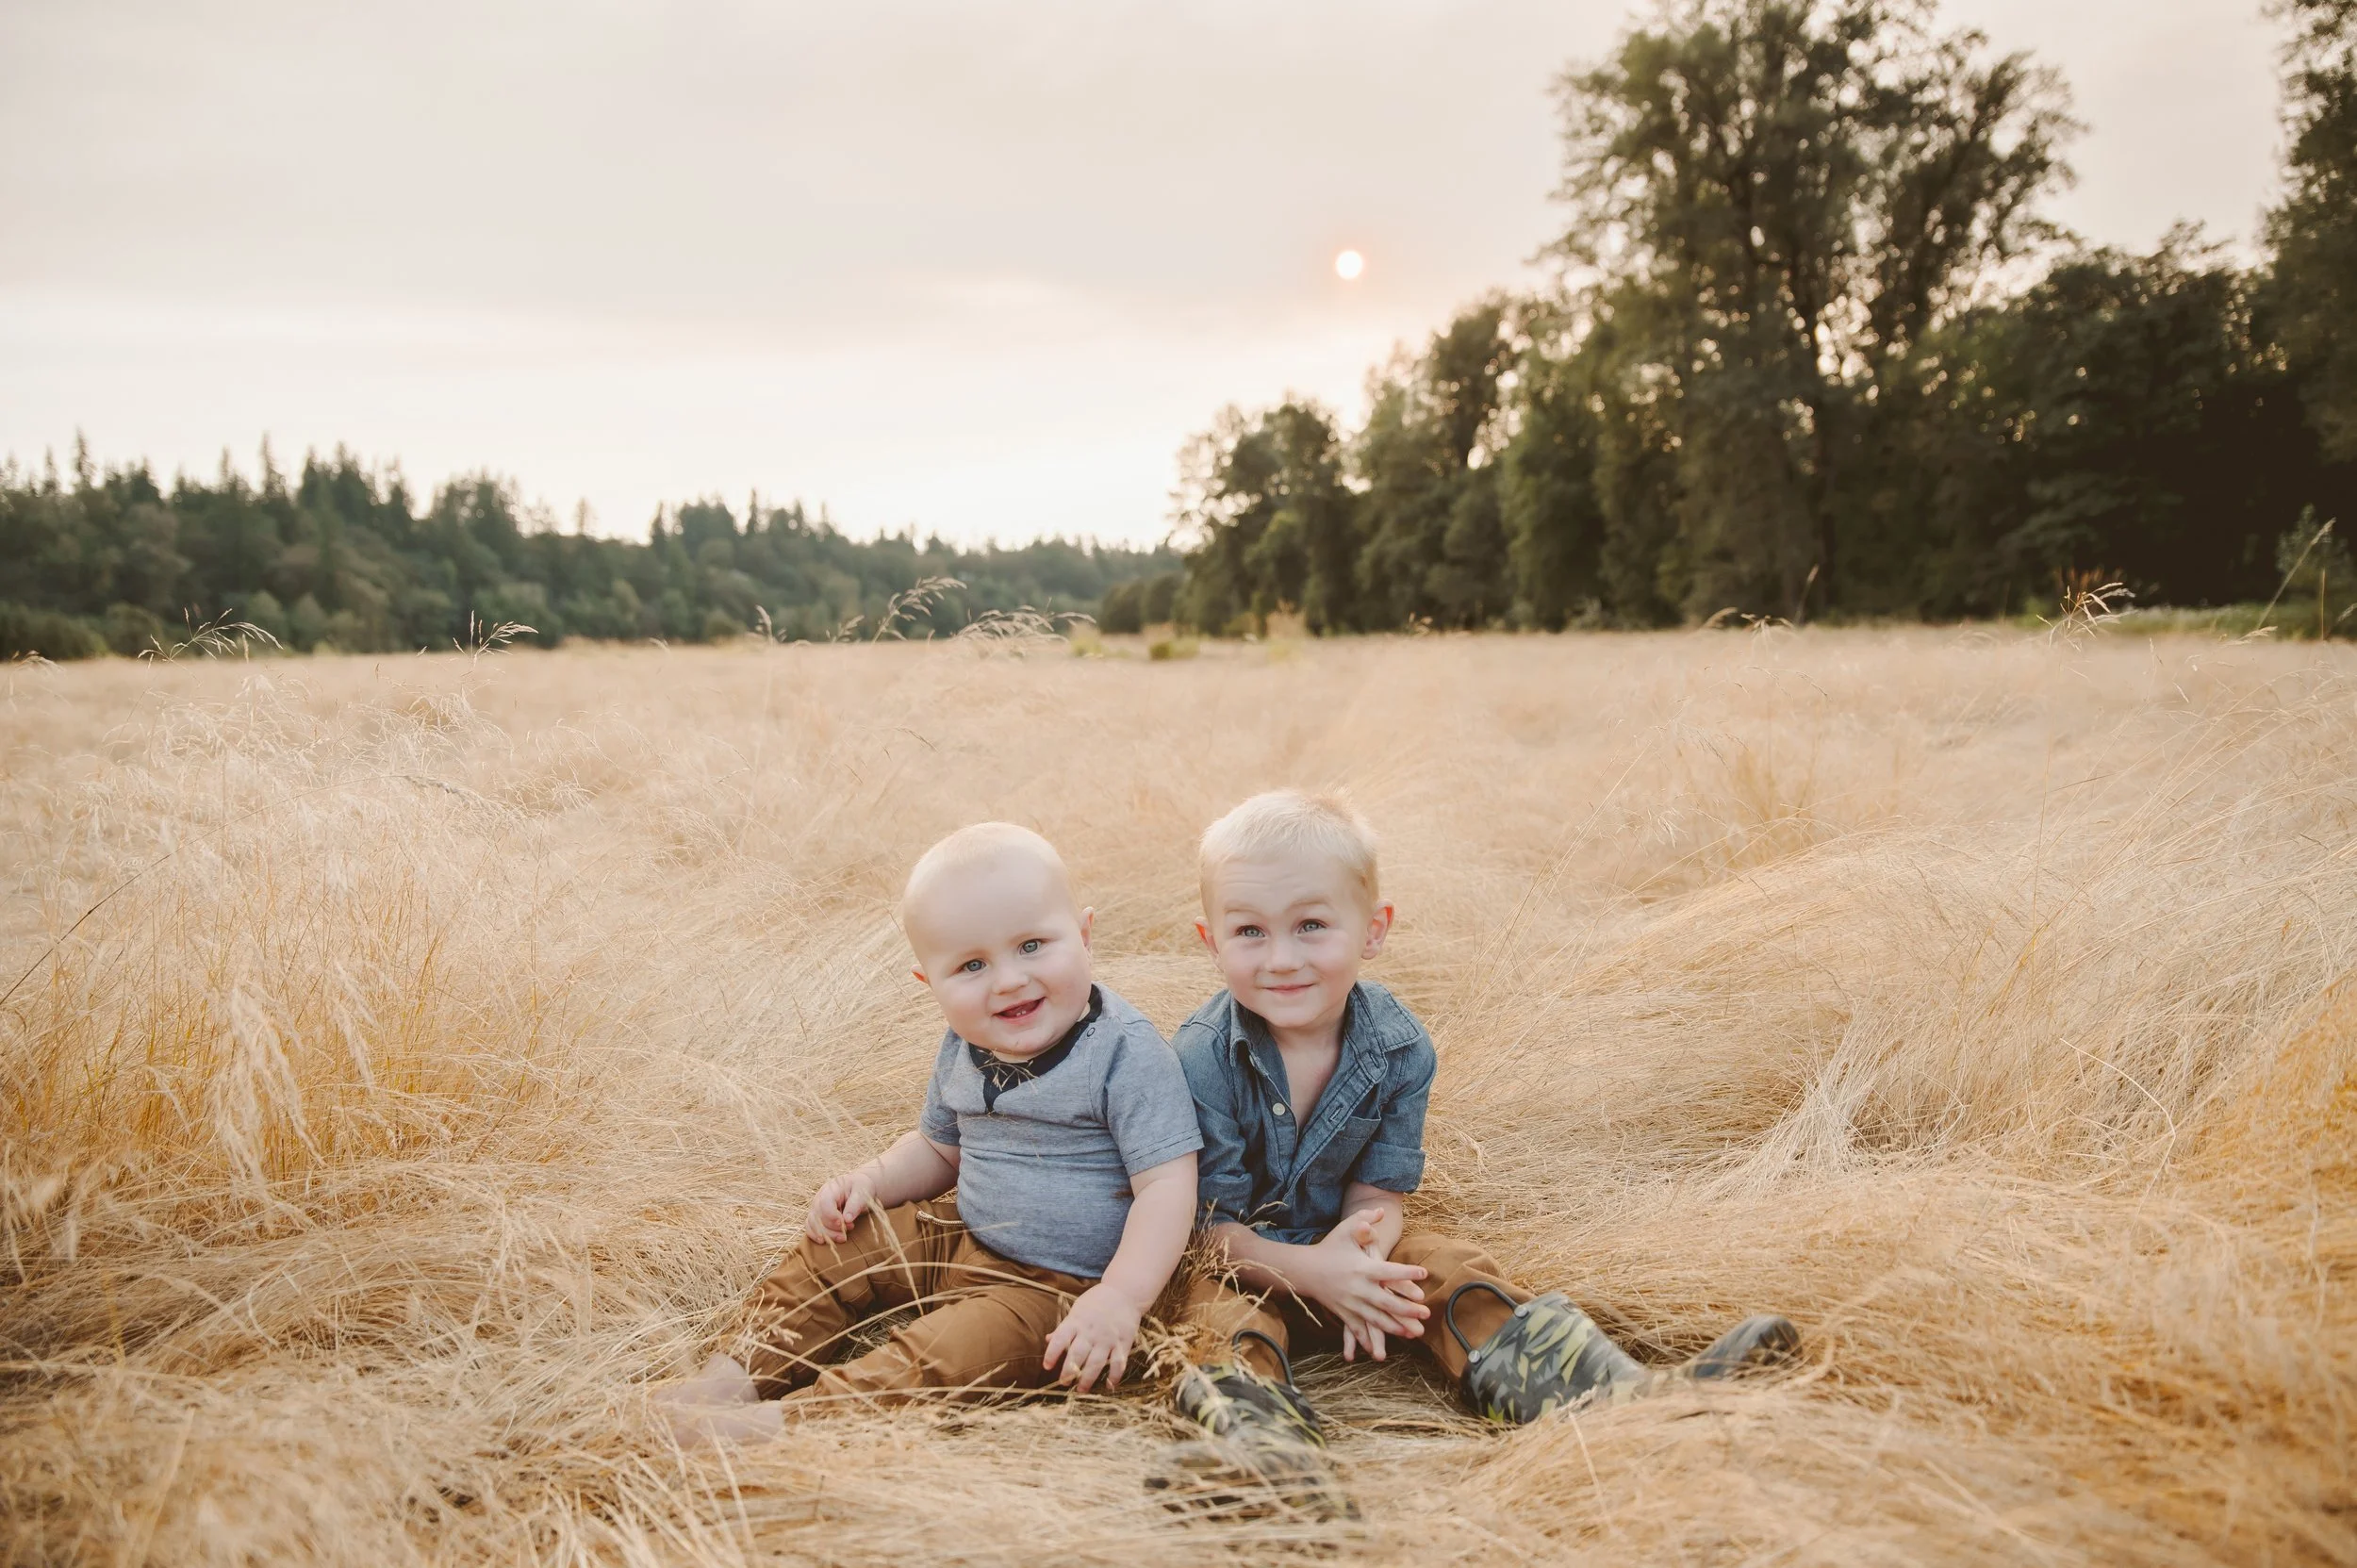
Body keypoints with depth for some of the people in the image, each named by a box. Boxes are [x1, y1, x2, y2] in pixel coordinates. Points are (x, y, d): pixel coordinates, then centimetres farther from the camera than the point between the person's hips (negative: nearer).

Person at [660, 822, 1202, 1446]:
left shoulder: (1126, 1052, -22)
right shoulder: (963, 1050, 0)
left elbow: (1167, 1186, -24)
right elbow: (938, 1148, 19)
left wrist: (1120, 1299, -33)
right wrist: (873, 1179, 0)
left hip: (1058, 1284, -8)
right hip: (963, 1236, 8)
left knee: (942, 1359, -28)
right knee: (831, 1251, 8)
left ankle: (786, 1422, -25)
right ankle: (750, 1369, 3)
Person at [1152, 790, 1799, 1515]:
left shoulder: (1399, 1048, -10)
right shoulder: (1201, 1060, -20)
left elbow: (1377, 1196, -7)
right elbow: (1208, 1222, -18)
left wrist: (1363, 1262, -31)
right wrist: (1312, 1269, -35)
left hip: (1350, 1253, 3)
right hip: (1241, 1261, -3)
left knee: (1446, 1265, -18)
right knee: (1220, 1313, -32)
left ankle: (1601, 1390, -31)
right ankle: (1259, 1433, -59)